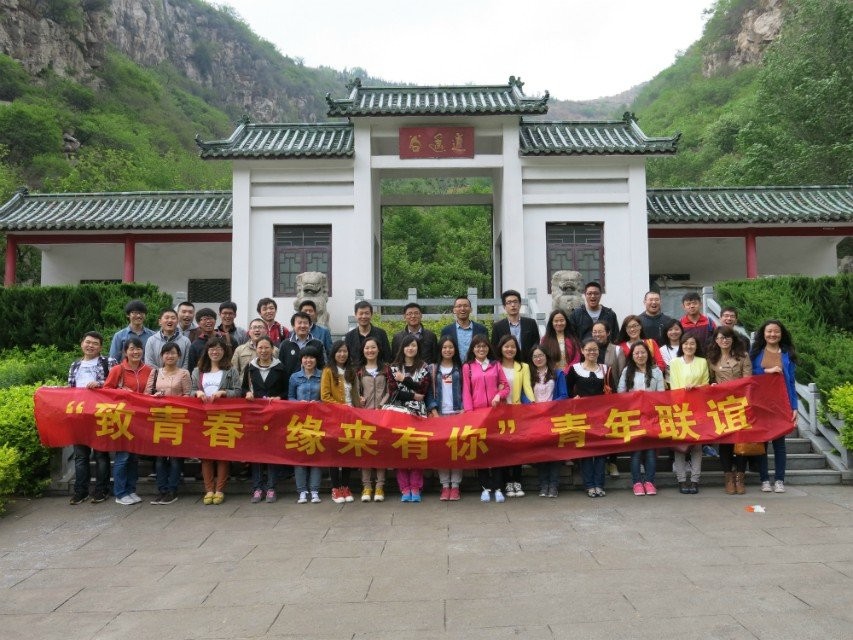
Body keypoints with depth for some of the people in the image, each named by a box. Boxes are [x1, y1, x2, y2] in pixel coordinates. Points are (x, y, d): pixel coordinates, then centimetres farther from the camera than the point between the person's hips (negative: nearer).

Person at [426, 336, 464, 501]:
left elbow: (465, 390, 5)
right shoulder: (433, 369, 9)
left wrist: (464, 410, -7)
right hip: (439, 413, 1)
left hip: (457, 413, 0)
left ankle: (455, 486, 3)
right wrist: (434, 411, -6)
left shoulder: (461, 368, 9)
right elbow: (430, 391, 5)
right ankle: (445, 486, 5)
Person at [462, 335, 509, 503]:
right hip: (477, 412, 0)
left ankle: (497, 487, 4)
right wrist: (469, 411, -6)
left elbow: (506, 386, 12)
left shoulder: (496, 365, 11)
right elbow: (466, 391, 2)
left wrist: (499, 395, -8)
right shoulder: (467, 367, 6)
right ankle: (486, 486, 10)